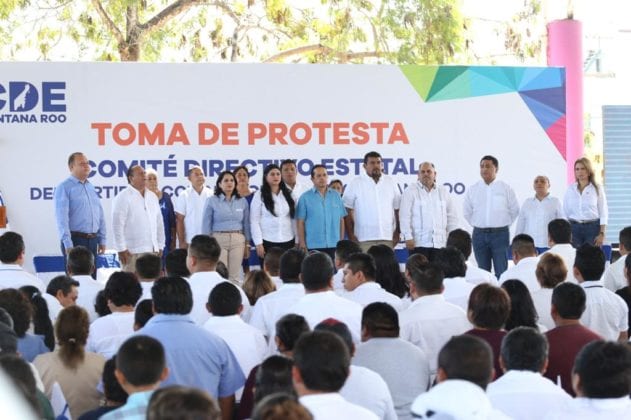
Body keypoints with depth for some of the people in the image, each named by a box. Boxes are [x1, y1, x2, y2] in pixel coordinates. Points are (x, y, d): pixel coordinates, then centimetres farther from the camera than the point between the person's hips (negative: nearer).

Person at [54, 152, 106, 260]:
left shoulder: (91, 187, 15)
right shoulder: (64, 188, -7)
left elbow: (100, 215, 18)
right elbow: (62, 218, -14)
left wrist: (103, 239, 12)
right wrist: (68, 244, -19)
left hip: (92, 240, 7)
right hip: (75, 240, -7)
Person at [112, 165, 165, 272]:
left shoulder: (152, 196, 16)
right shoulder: (123, 197, -5)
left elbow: (159, 223, 19)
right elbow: (117, 225, -9)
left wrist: (160, 246, 15)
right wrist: (121, 249, -12)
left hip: (152, 250, 6)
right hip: (133, 251, -6)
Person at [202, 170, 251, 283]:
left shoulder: (243, 201, 7)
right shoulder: (212, 201, -1)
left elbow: (246, 224, 12)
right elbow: (206, 224, 0)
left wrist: (247, 243, 10)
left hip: (238, 240, 3)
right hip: (218, 239, -2)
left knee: (234, 275, 5)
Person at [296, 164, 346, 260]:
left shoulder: (336, 196, 9)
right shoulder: (305, 197, -1)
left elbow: (341, 220, 11)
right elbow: (300, 222, -2)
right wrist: (302, 244, -7)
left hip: (334, 245, 3)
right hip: (313, 246, -3)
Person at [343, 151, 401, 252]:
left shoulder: (390, 182, 11)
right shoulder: (355, 184, 2)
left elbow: (397, 209, 13)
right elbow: (347, 211, 1)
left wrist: (397, 232, 7)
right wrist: (351, 235, -5)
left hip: (387, 236, 3)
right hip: (364, 238, -3)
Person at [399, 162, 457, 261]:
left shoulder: (443, 191, 14)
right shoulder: (411, 191, 2)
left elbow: (452, 217, 19)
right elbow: (405, 216, -2)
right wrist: (408, 237, -9)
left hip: (439, 242, 3)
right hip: (418, 243, -3)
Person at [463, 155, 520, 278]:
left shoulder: (506, 188, 0)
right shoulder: (472, 189, 5)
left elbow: (515, 210, 7)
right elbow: (466, 212, 14)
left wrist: (504, 224, 7)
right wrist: (477, 225, 10)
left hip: (500, 234, -2)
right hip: (479, 234, 2)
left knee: (501, 271, -5)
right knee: (483, 271, 7)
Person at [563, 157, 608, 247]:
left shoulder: (597, 188, 1)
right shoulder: (570, 189, 7)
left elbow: (603, 213, 1)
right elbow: (565, 211, 10)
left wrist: (602, 234, -6)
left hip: (592, 227, -2)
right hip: (574, 227, 2)